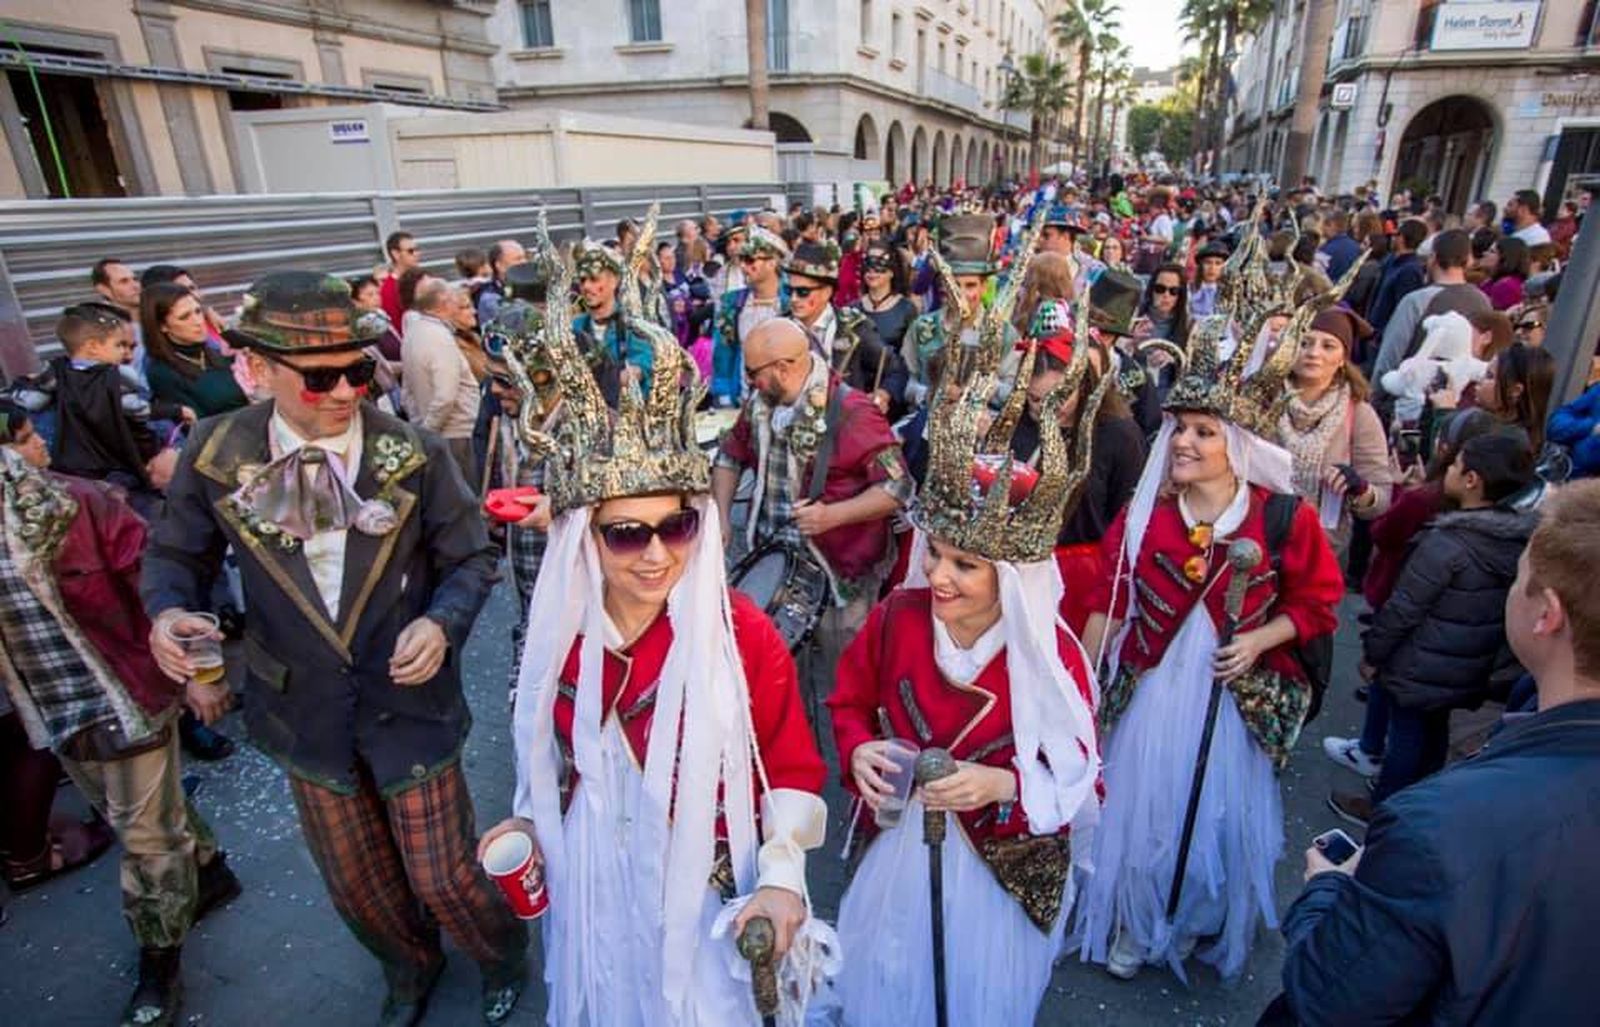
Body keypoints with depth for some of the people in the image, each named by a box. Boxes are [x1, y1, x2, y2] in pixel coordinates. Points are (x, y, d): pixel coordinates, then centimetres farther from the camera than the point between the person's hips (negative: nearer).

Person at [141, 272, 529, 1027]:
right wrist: (168, 609, -17)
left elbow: (470, 560, -5)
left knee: (441, 878, 9)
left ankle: (504, 962, 44)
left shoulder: (415, 455, -13)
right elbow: (175, 556, 5)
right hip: (304, 711, 3)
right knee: (356, 885, 22)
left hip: (408, 701, -2)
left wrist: (440, 623, -25)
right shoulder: (215, 455, -9)